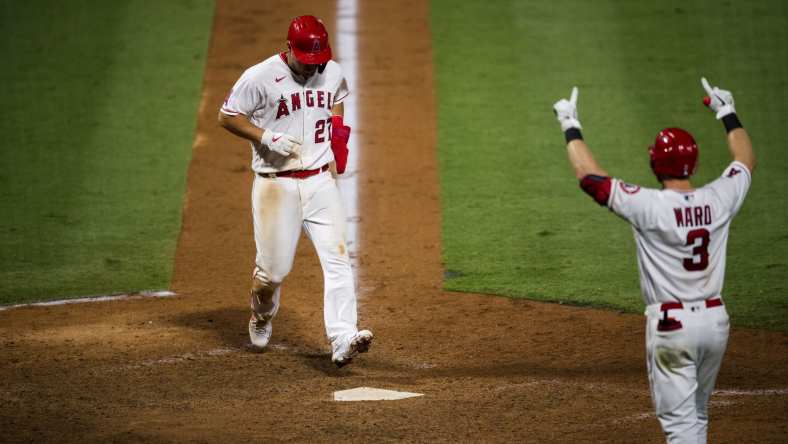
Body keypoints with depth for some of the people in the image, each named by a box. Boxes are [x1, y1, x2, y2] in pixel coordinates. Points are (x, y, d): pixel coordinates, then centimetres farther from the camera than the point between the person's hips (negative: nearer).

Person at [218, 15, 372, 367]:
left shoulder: (333, 72, 3)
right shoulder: (260, 77, -12)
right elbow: (227, 116, -7)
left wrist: (338, 127, 9)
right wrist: (267, 136, -19)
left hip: (321, 181, 4)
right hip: (276, 185, -3)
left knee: (337, 258, -13)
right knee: (273, 269, 2)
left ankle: (342, 341, -21)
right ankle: (261, 319, 35)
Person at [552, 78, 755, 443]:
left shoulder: (649, 206, -17)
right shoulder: (717, 200, -3)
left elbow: (589, 176, -12)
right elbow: (746, 162, 18)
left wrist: (570, 127, -1)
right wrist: (727, 114, 30)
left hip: (671, 324, -6)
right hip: (715, 320, 6)